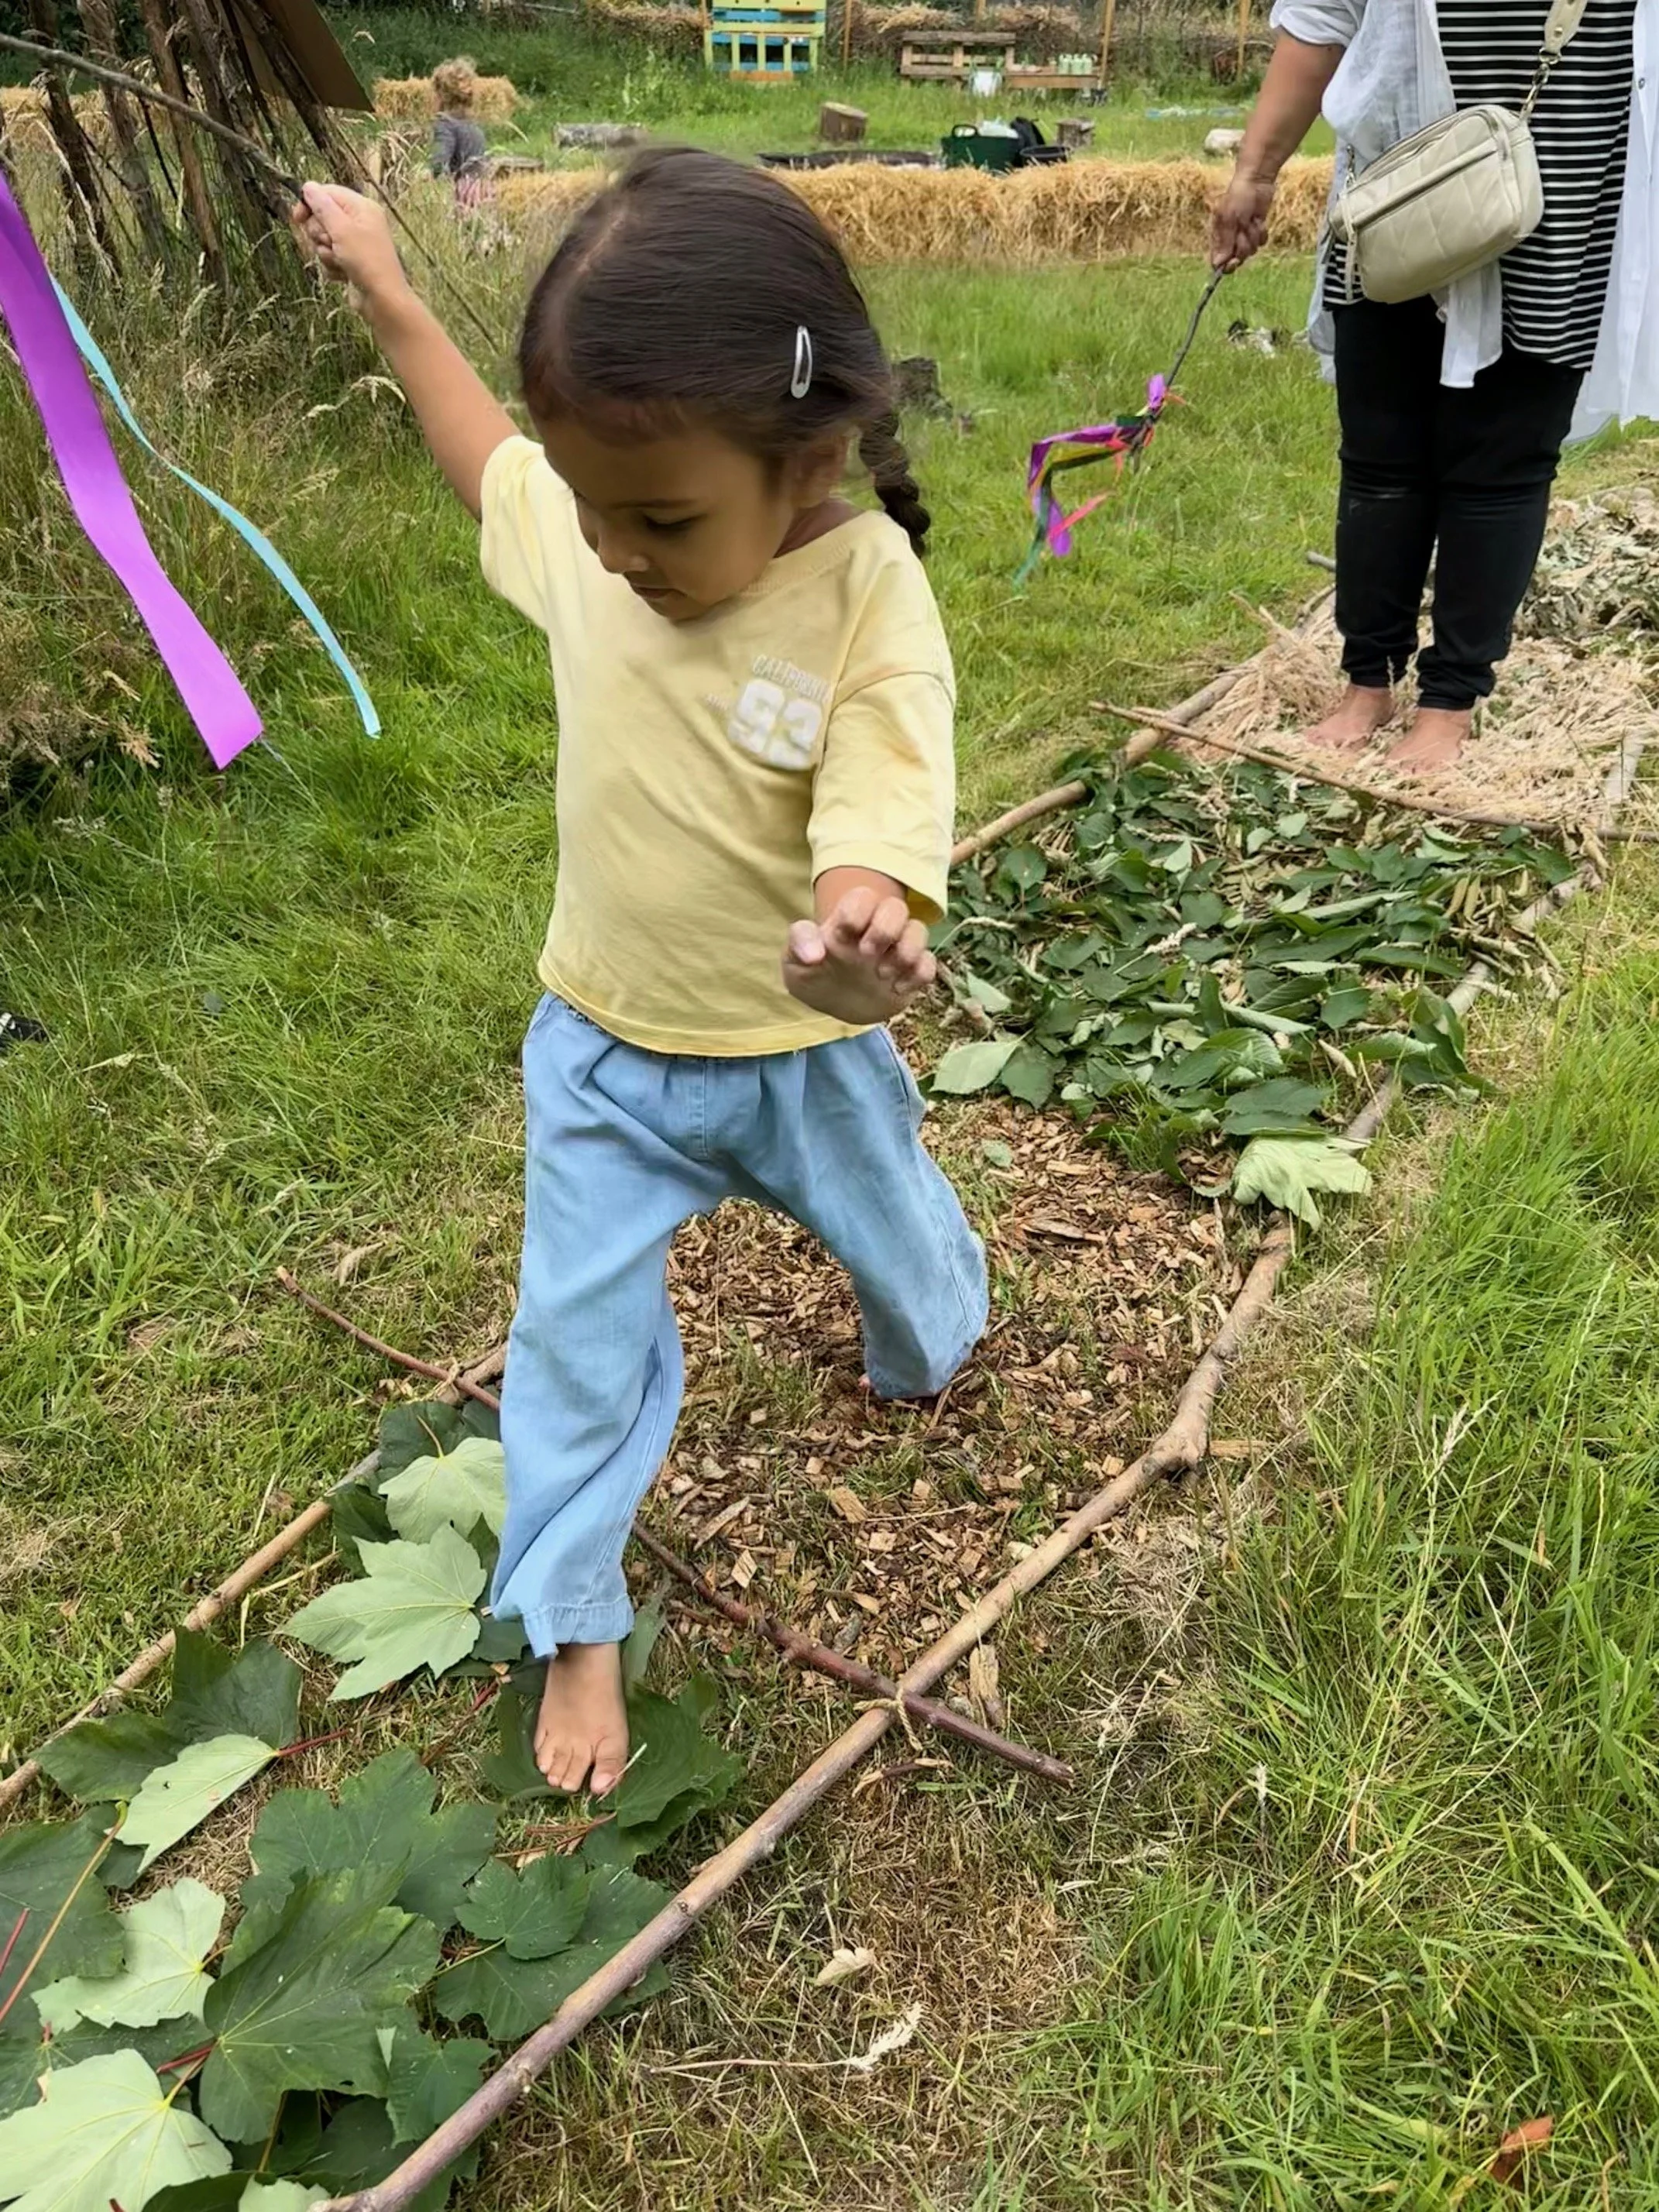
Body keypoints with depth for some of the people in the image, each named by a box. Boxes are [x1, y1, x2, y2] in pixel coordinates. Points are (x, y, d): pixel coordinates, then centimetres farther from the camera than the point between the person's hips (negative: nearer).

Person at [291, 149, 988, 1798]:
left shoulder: (870, 605, -27)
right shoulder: (584, 529, -12)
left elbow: (878, 843, -36)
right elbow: (485, 459, 12)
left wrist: (862, 947, -59)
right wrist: (382, 291, 19)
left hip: (805, 1057, -2)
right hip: (598, 1054, 3)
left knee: (893, 1234, 26)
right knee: (576, 1335, 10)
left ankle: (927, 1353, 63)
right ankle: (573, 1622, 32)